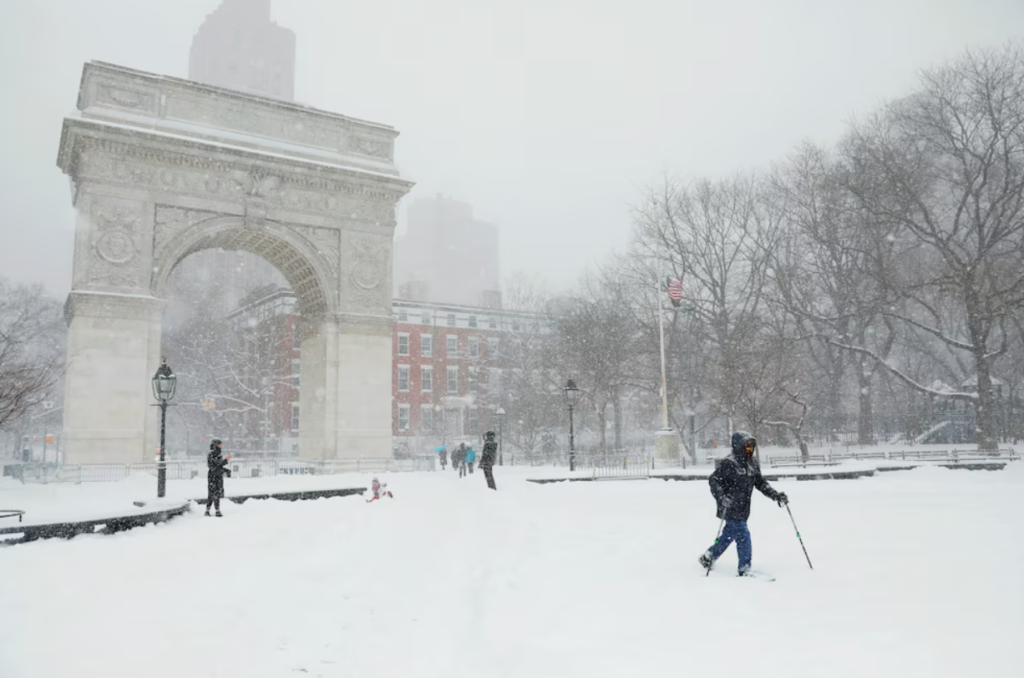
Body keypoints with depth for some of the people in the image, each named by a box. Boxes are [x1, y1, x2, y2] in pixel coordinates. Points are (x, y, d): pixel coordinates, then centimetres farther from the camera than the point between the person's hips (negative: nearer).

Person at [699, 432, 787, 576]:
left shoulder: (753, 463, 9)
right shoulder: (729, 463, -15)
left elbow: (760, 482, 17)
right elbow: (713, 480, -14)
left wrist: (775, 495, 7)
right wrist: (722, 498, -27)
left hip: (743, 509, 8)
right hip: (730, 509, -8)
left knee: (729, 535, 17)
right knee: (743, 535, -9)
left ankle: (708, 557, 34)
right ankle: (745, 569, 2)